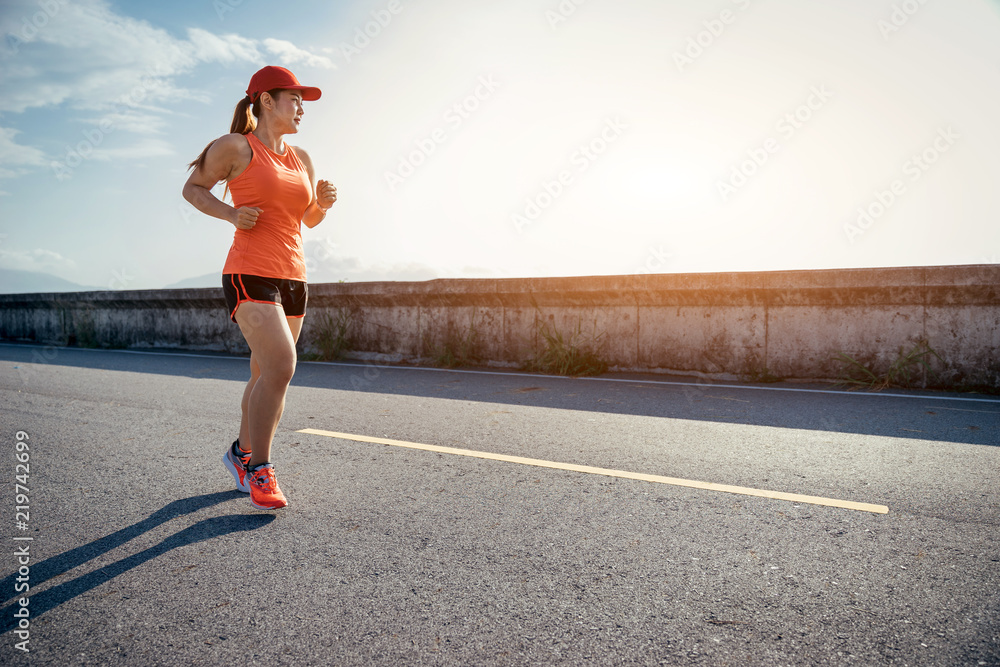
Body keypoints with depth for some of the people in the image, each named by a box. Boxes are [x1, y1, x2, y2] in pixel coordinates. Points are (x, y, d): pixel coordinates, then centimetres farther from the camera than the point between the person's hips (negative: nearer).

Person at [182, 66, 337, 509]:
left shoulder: (301, 159, 15)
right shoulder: (235, 146, -1)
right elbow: (193, 187, 8)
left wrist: (324, 201, 1)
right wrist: (231, 214, -9)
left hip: (292, 278, 7)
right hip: (250, 275, -6)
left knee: (267, 375, 12)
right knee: (280, 367, -20)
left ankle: (241, 453, 32)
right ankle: (260, 471, -4)